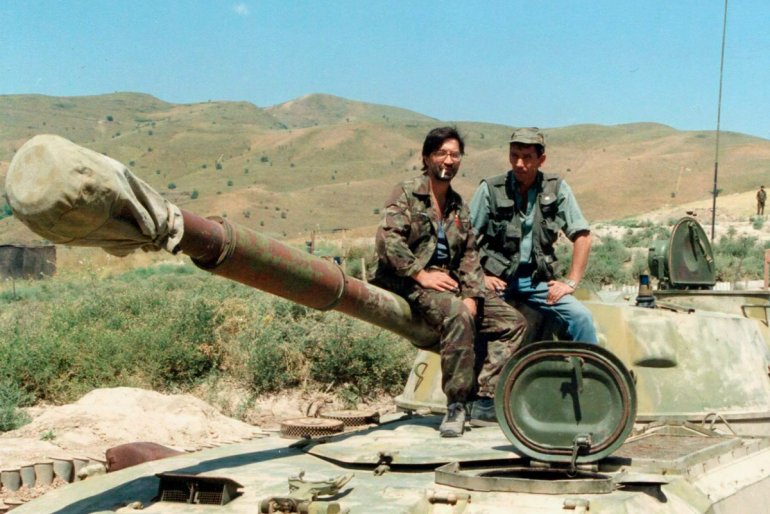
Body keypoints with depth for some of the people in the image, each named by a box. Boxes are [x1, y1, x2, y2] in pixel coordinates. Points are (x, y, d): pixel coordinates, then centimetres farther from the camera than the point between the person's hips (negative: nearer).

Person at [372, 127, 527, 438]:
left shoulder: (459, 206, 17)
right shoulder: (407, 194, -2)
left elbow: (469, 255, 13)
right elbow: (387, 241, -15)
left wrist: (472, 295, -3)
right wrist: (421, 274, -20)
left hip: (449, 283, 8)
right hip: (408, 283, -8)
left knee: (513, 322, 0)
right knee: (457, 314, -36)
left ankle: (482, 400, -5)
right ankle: (456, 405, -25)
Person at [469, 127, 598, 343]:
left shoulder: (556, 189, 3)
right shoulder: (490, 189, -1)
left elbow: (582, 236, 4)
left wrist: (570, 281, -3)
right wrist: (478, 276, -9)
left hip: (537, 279, 2)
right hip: (498, 278, -1)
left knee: (581, 317, -16)